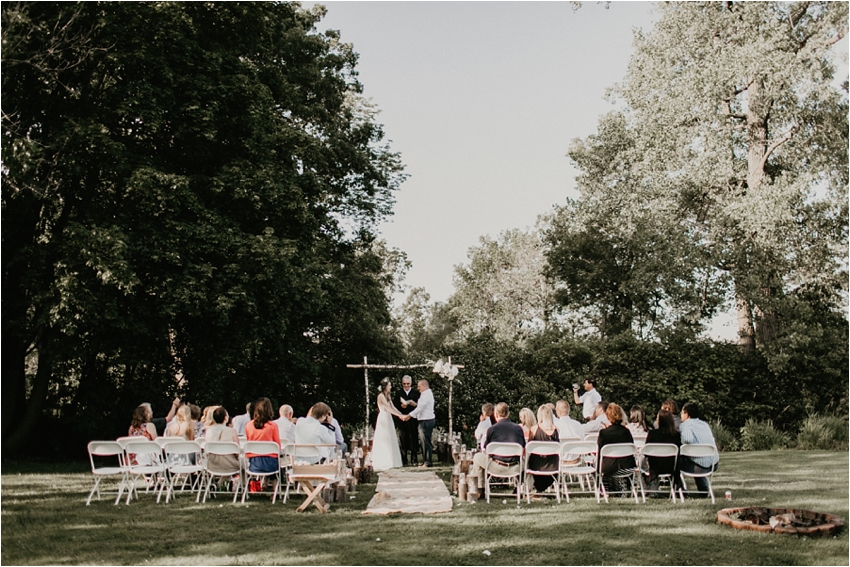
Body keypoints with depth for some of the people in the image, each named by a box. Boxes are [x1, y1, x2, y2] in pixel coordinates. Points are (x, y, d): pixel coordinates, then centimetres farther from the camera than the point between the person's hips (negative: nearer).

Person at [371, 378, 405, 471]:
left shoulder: (388, 396, 14)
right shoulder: (381, 396, -13)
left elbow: (393, 407, 9)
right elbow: (388, 408, -20)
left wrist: (401, 414, -2)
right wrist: (399, 415, -23)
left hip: (388, 419, 9)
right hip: (383, 419, -9)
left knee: (390, 440, 8)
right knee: (384, 440, -6)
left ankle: (390, 462, 13)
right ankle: (383, 463, -2)